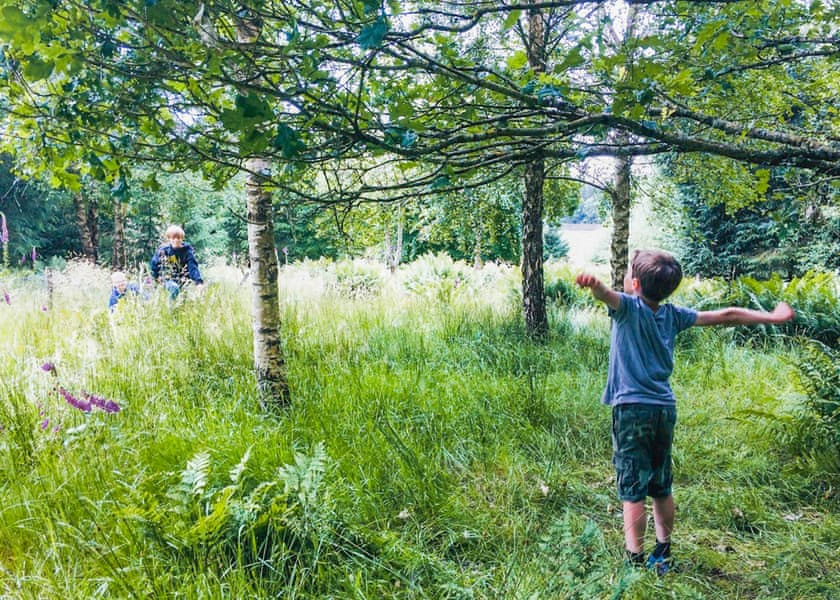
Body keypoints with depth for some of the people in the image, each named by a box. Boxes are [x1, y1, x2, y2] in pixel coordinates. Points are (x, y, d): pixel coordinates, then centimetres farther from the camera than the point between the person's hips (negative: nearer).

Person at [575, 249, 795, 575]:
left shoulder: (629, 307, -7)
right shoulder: (672, 314, 8)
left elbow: (606, 294, -31)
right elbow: (726, 316, 15)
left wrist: (594, 284, -54)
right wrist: (773, 317, 27)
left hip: (632, 410, -6)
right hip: (665, 410, 6)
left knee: (632, 490, -1)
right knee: (662, 488, 16)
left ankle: (635, 562, 4)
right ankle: (662, 555, 27)